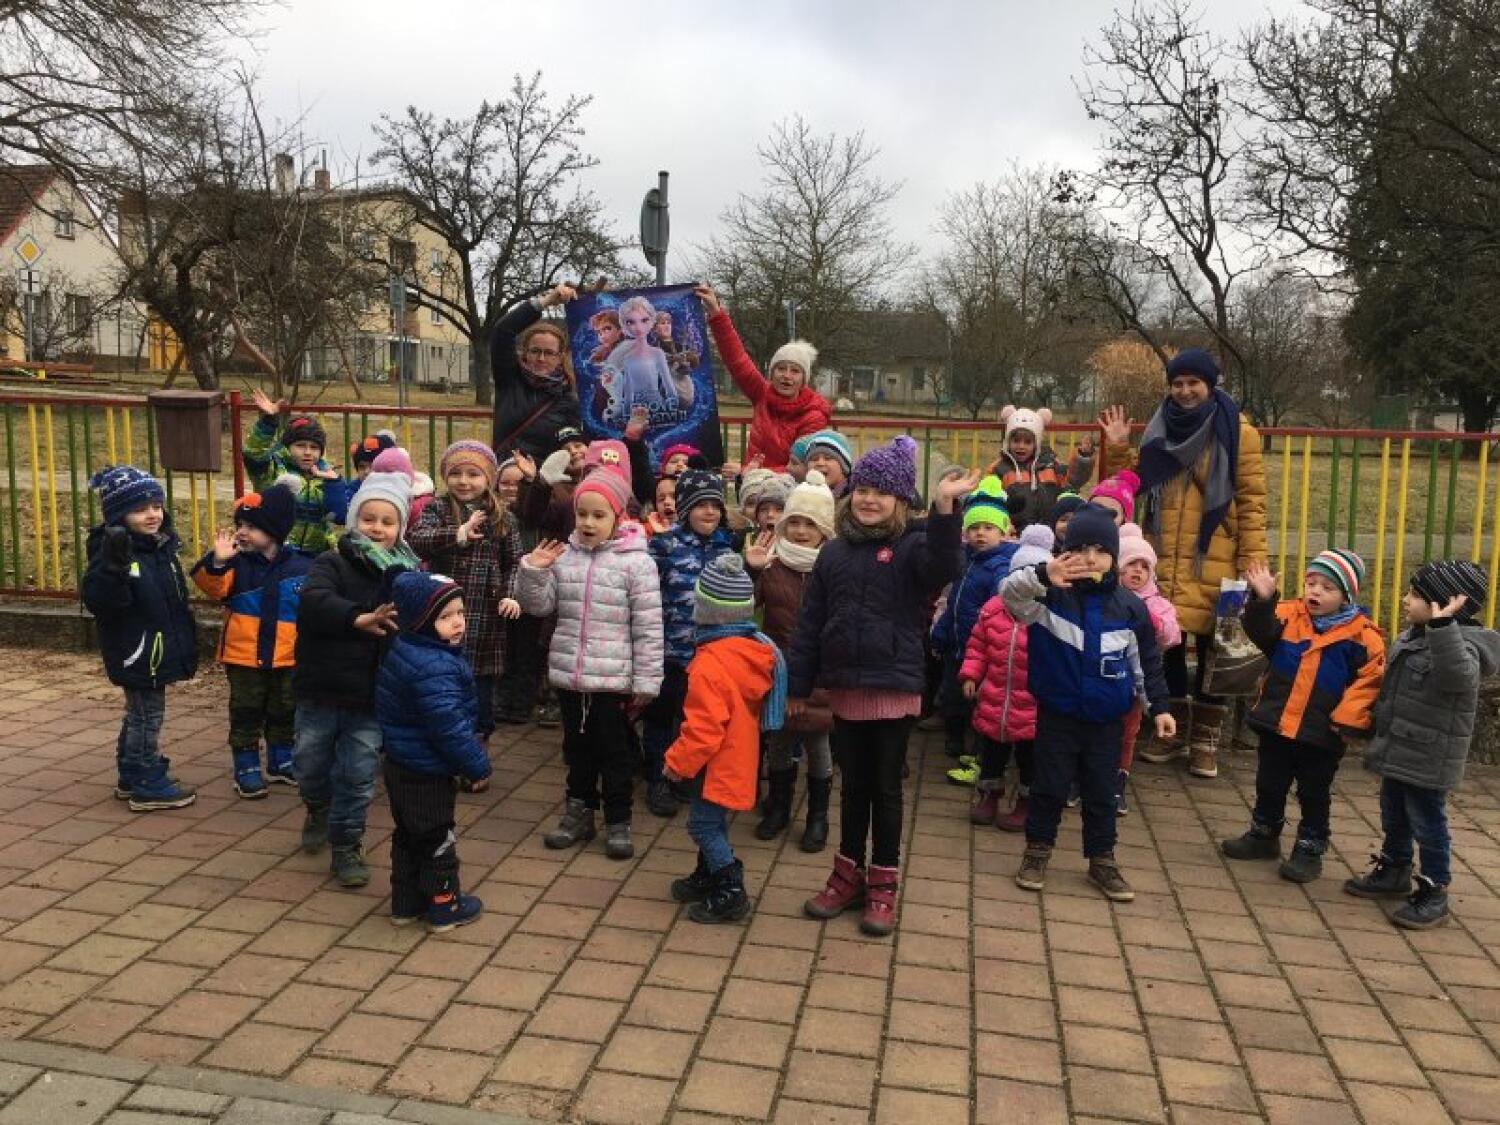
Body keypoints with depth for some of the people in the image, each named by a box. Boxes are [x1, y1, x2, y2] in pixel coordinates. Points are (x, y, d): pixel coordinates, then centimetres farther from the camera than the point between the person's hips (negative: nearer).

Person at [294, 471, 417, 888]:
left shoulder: (409, 573, 1)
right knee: (310, 764, 15)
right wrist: (358, 618, -44)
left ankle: (347, 845, 24)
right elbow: (315, 599, -28)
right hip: (322, 688, -1)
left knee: (358, 775, 6)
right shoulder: (332, 562, -7)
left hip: (372, 696, 1)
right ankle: (319, 808, 47)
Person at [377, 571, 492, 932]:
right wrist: (477, 766, -16)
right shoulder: (435, 669, -30)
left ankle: (406, 903, 33)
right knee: (437, 839, 8)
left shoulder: (403, 650, 3)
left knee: (408, 835, 21)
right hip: (427, 774, -10)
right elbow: (450, 728, -30)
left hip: (401, 765, 10)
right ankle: (444, 907, 23)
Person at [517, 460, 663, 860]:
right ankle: (579, 812, 34)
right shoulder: (563, 556, 1)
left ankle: (618, 822, 24)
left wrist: (646, 682, -11)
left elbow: (648, 628, -11)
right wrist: (533, 572, -11)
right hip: (569, 674, 4)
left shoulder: (636, 562, -12)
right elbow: (540, 606, 8)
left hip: (614, 678, -4)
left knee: (614, 751, 10)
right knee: (576, 746, 18)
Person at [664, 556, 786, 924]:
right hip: (740, 756, 9)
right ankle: (707, 878, 35)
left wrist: (678, 760, -11)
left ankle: (731, 893, 6)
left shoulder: (710, 663, -27)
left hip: (718, 761, -9)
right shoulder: (757, 648, 1)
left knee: (703, 824, 1)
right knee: (713, 821, 21)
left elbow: (704, 727, -26)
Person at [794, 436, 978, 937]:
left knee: (886, 788, 7)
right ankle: (848, 875, 29)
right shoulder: (835, 551, 6)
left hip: (895, 688, -4)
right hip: (845, 688, 4)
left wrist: (944, 509, -42)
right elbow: (810, 622, 8)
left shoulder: (912, 546, -6)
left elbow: (944, 567, -30)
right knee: (853, 785, 15)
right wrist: (799, 685, 8)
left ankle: (883, 885, 20)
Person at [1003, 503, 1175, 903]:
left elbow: (1146, 661, 8)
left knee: (1101, 793, 13)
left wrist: (1158, 706, 8)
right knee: (1050, 787, 8)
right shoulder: (1051, 594, -11)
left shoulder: (1129, 606, -1)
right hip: (1057, 716, -2)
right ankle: (1037, 851, 27)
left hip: (1106, 720, 2)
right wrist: (1042, 575, -50)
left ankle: (1102, 861, 28)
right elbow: (1009, 594, -31)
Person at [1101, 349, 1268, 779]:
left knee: (1210, 648, 4)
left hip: (1212, 563, -4)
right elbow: (1134, 487, 11)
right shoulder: (1161, 429, 10)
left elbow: (1251, 503, -6)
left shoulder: (1238, 432, -4)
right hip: (1164, 560, 4)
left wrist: (1253, 565, -12)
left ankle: (1205, 739, 18)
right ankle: (1174, 731, 26)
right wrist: (1117, 449, -2)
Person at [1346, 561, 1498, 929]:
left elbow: (1459, 676, -44)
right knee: (1393, 818, 21)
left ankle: (1434, 894, 16)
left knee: (1427, 824, 3)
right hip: (1397, 752, 9)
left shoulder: (1462, 643, -20)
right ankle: (1393, 871, 38)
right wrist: (1376, 731, 24)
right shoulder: (1412, 637, 7)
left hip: (1428, 760, -9)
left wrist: (1442, 626, -48)